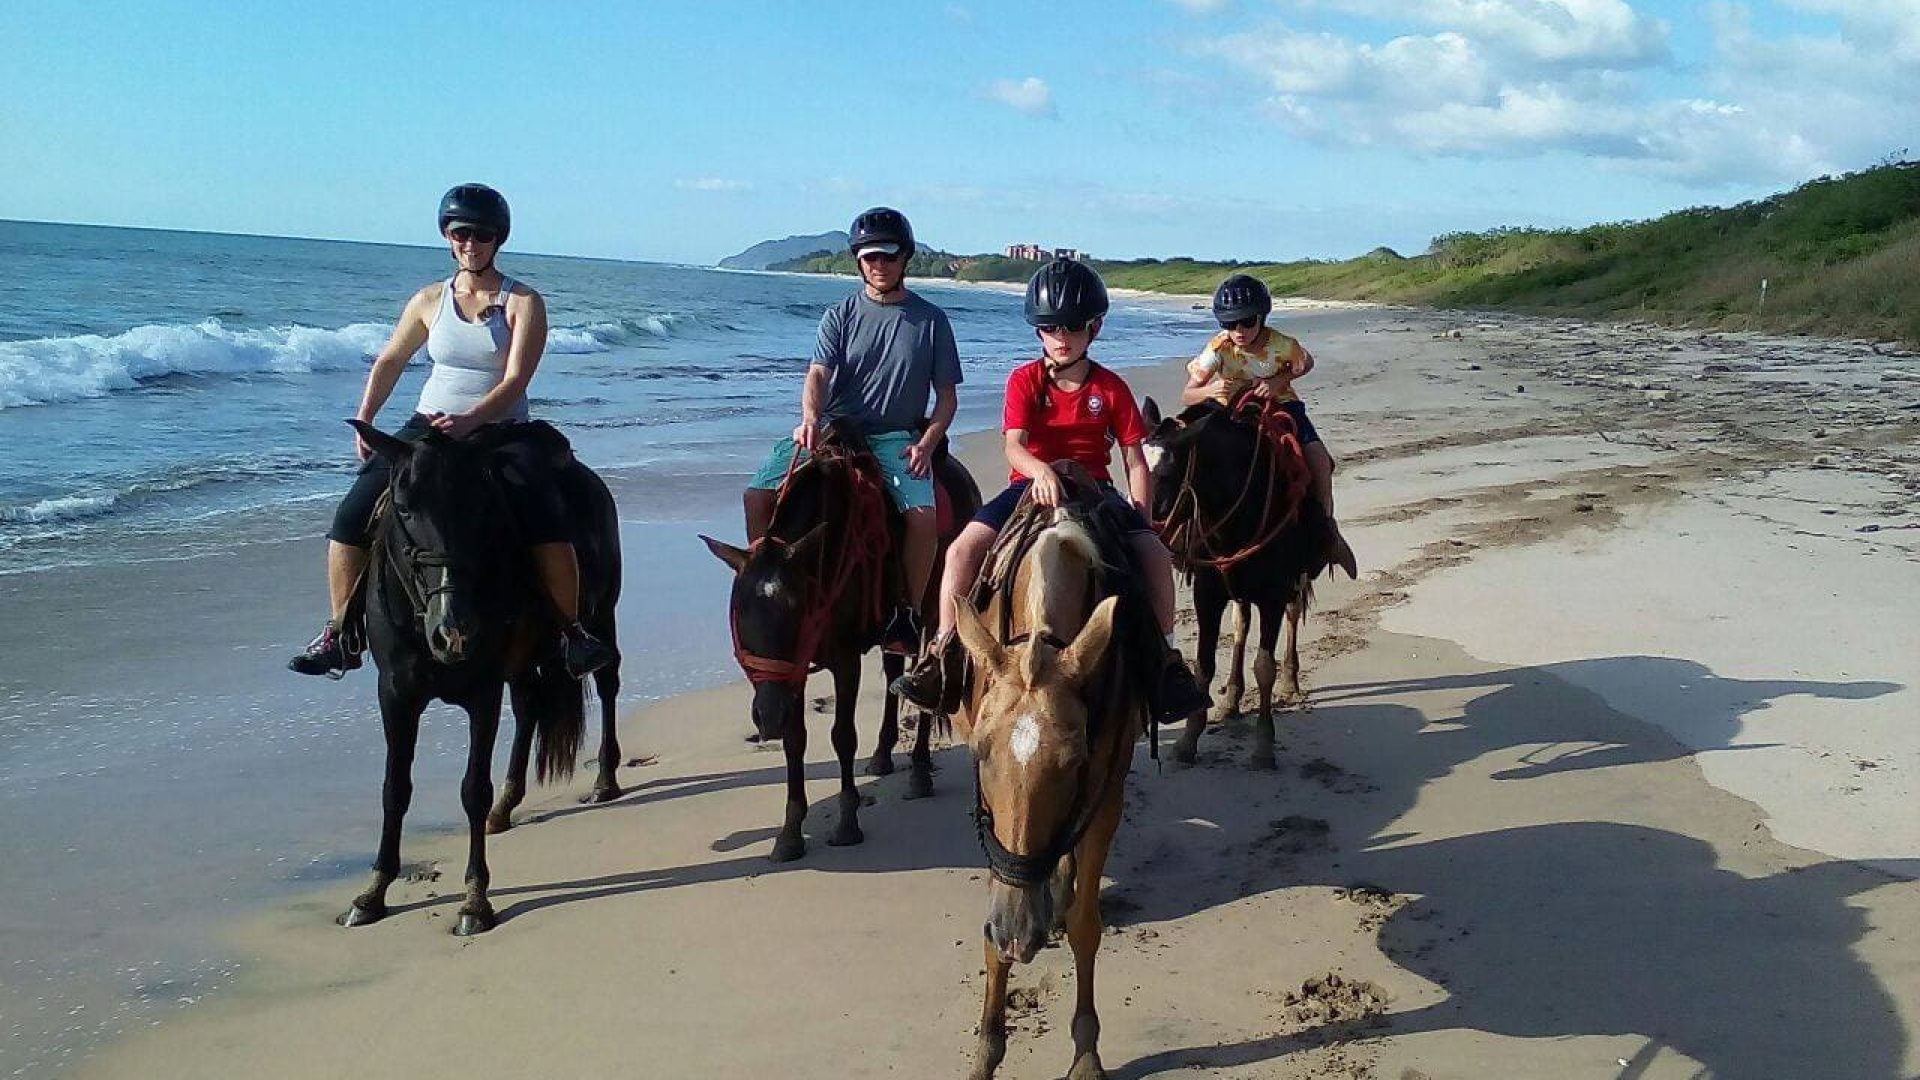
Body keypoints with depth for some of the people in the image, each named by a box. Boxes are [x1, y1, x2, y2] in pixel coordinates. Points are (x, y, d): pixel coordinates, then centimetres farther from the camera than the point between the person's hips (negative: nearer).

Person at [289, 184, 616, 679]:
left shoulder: (523, 303, -2)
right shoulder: (430, 300, 9)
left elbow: (514, 381, -13)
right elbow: (389, 362, 21)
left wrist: (469, 421, -28)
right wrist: (364, 423, 11)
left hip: (501, 431, -3)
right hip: (429, 427, 4)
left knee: (546, 517, -30)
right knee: (353, 513, -12)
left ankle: (572, 630, -15)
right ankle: (340, 635, 2)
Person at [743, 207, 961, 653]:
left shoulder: (931, 320, 6)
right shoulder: (840, 316, 8)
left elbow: (946, 396, 7)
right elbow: (819, 374, -6)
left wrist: (925, 444, -9)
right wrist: (810, 419, -27)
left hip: (897, 436, -2)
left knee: (923, 512, -29)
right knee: (758, 493, -16)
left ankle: (909, 615, -10)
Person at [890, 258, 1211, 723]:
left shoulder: (1111, 387, 4)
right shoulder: (1024, 381, 1)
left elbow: (1135, 461, 4)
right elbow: (1014, 445, -13)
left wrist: (1142, 518, -9)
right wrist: (1041, 470, -36)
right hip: (1031, 484, 0)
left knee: (1155, 553, -23)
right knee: (962, 548, -23)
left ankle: (1166, 658, -7)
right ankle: (941, 654, -13)